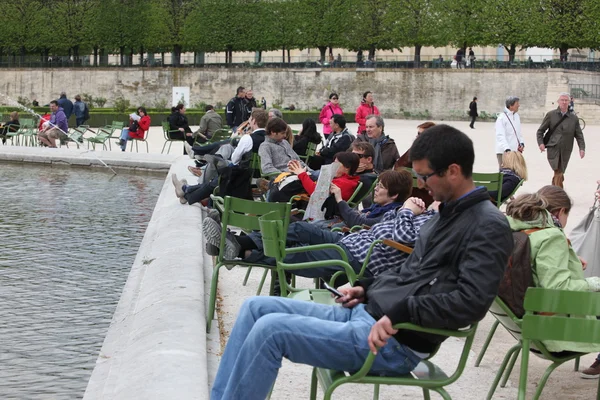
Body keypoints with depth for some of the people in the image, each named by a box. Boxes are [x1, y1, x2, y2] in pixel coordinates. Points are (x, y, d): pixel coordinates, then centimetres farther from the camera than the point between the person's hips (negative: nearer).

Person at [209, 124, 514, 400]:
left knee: (270, 330, -20)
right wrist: (367, 288, 12)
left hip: (396, 341, -10)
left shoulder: (488, 227, -14)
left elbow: (471, 302, -24)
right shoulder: (447, 211, 15)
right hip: (363, 313, 10)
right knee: (257, 307, 5)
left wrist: (400, 313, -25)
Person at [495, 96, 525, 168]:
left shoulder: (517, 116, 11)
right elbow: (500, 136, -20)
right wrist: (507, 149, -31)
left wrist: (522, 143, 3)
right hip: (504, 152, -8)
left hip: (516, 151, 8)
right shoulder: (502, 118, -13)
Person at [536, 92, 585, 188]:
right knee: (558, 173, -15)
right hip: (553, 148, -2)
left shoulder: (574, 118, 8)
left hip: (565, 151, 2)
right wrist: (541, 143, -7)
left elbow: (579, 135, 9)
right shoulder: (551, 115, 4)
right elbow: (540, 131, 8)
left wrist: (582, 148, -4)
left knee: (559, 173, 5)